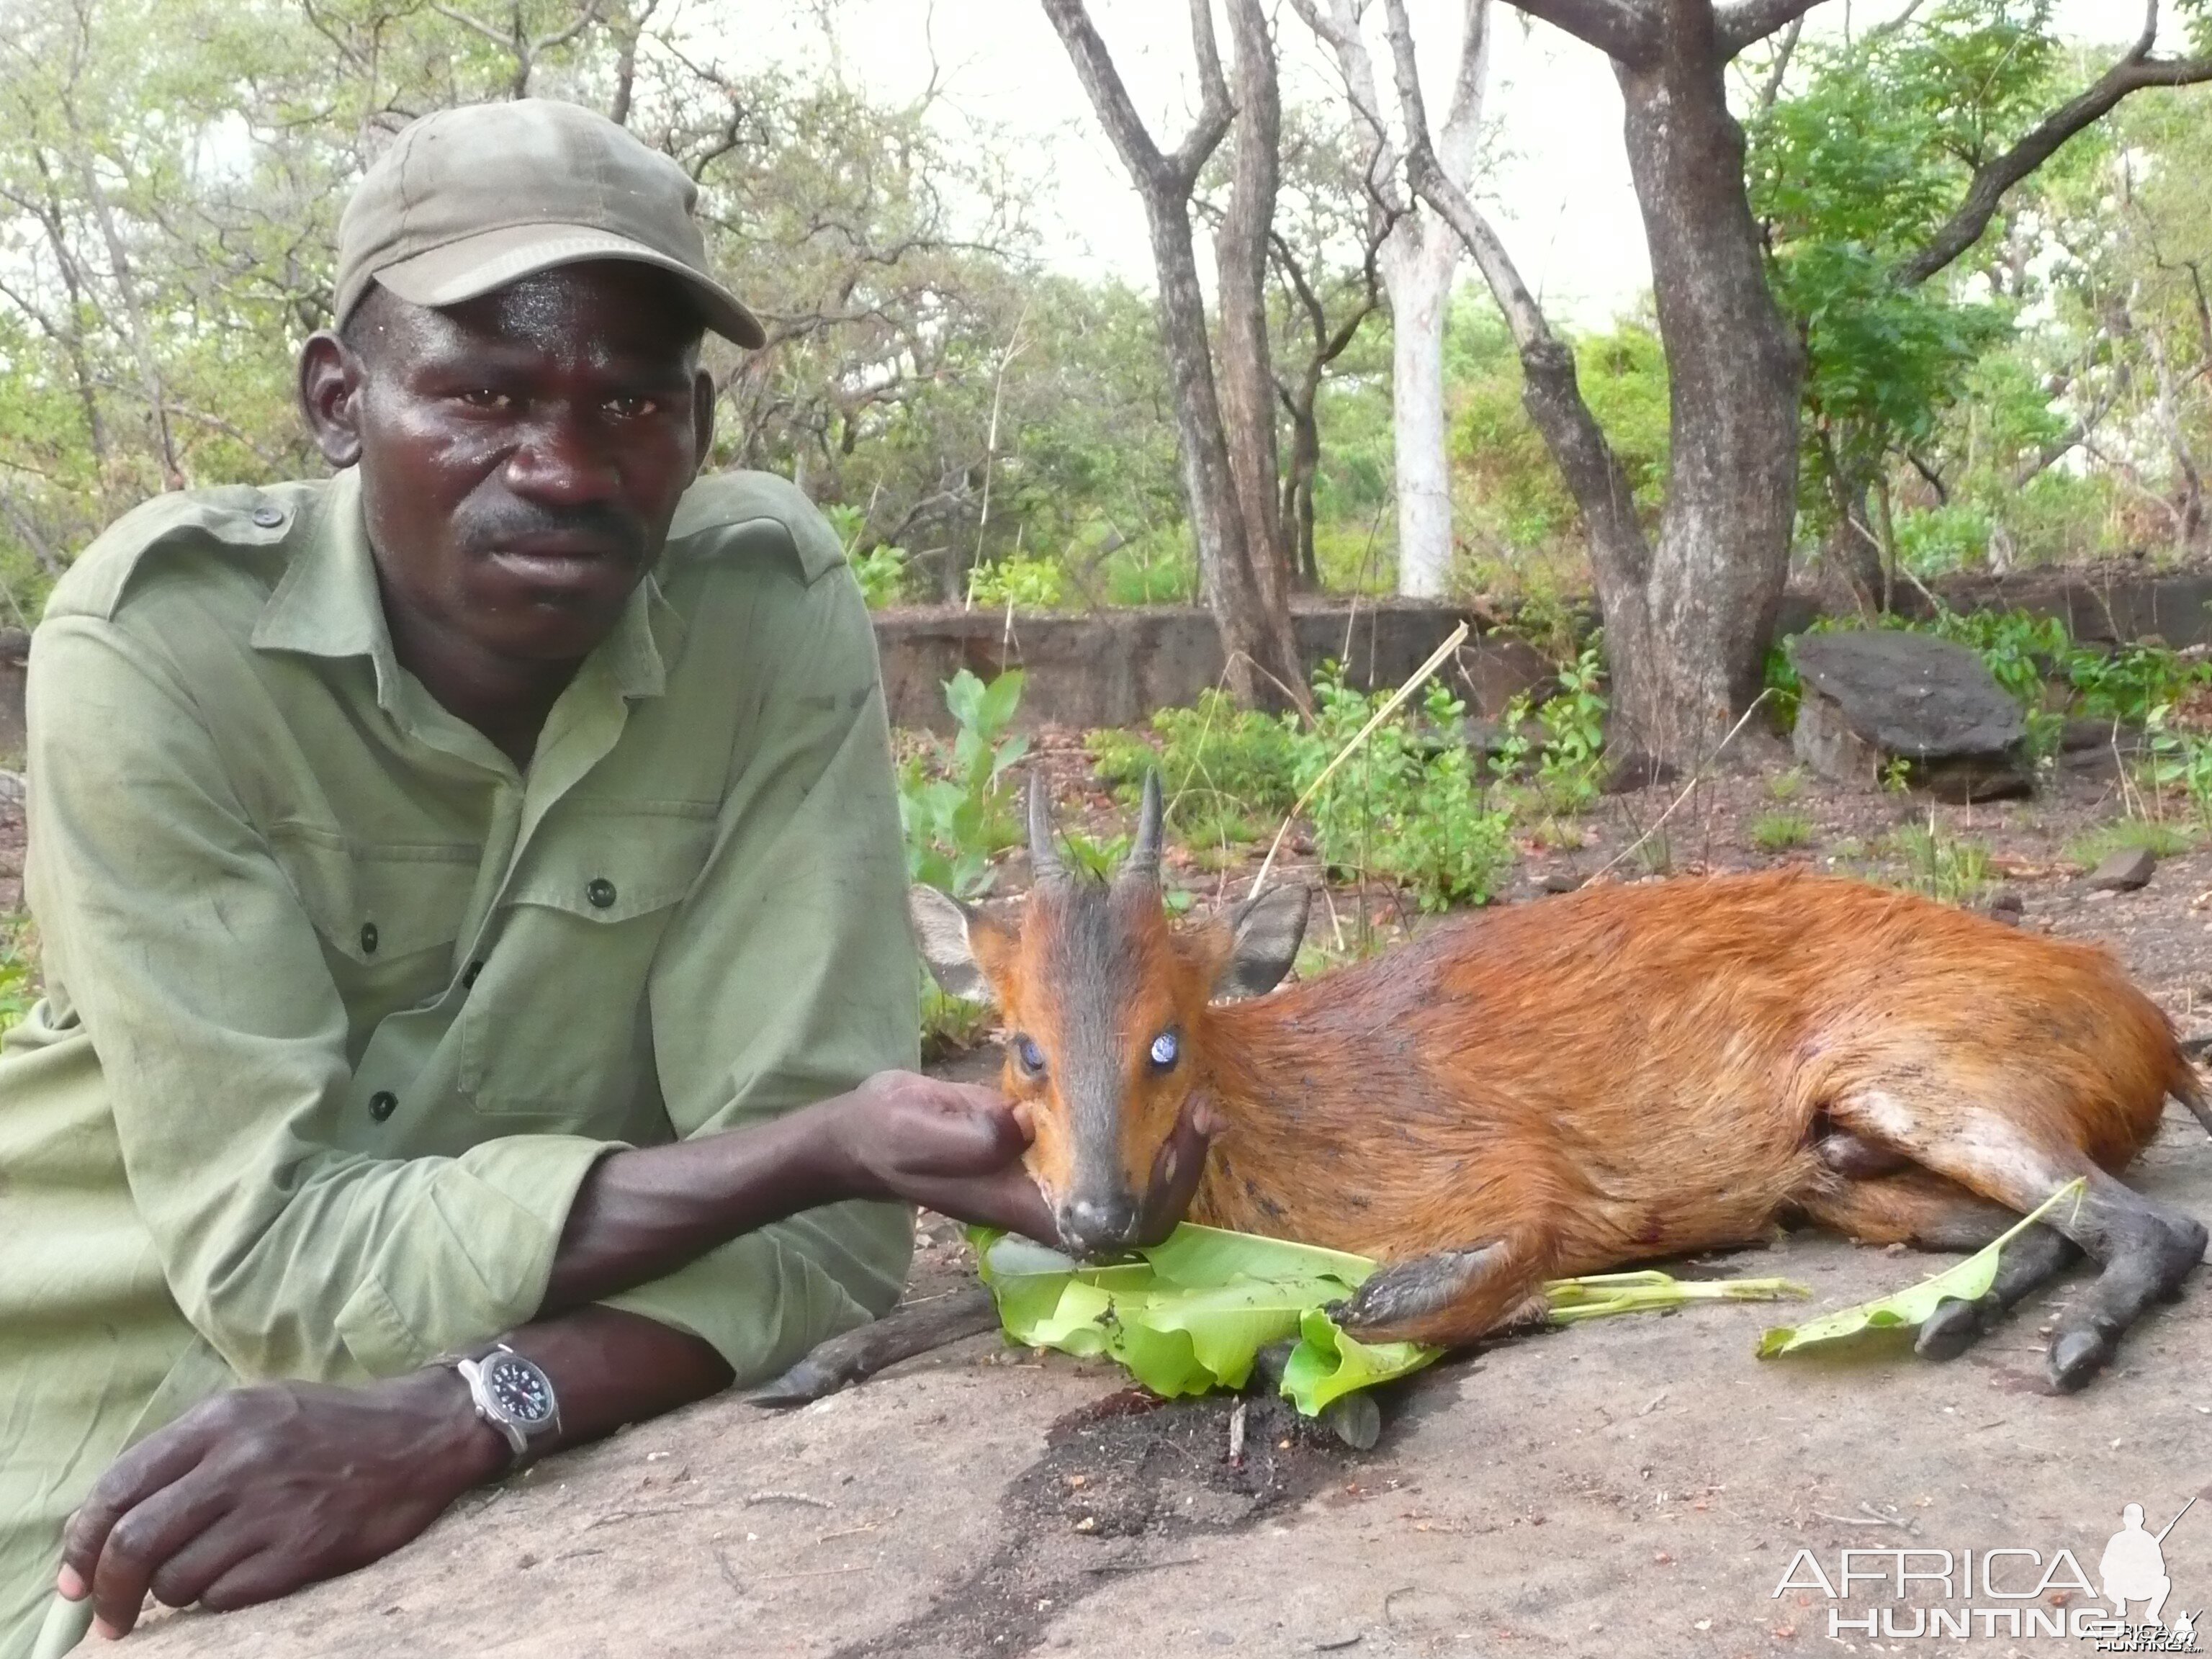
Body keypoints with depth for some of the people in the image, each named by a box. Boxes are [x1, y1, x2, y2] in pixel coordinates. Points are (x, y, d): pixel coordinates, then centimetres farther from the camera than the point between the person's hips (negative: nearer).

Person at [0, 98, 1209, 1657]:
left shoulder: (773, 604, -14)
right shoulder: (159, 640, -18)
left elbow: (828, 1221, -15)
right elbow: (270, 1252, -21)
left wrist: (463, 1415, -30)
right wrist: (824, 1145, -31)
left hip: (535, 1457, 1)